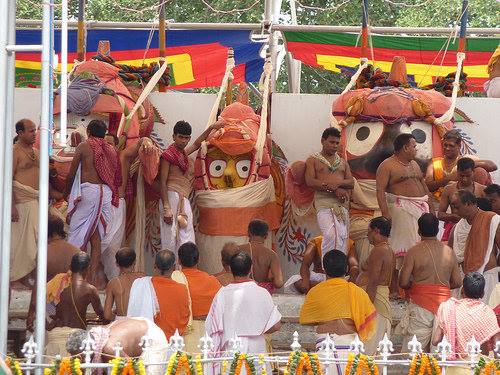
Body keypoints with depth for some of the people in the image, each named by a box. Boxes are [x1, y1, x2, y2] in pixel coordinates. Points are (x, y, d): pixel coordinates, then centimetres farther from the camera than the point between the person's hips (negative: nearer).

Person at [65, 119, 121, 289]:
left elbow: (71, 174, 2)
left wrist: (67, 192, 16)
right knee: (96, 235, 8)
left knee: (79, 233, 0)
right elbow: (117, 177, 14)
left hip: (88, 190, -5)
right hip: (106, 192, 5)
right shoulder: (111, 150, 12)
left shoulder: (84, 146, -1)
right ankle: (94, 275, 4)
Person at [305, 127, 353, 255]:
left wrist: (337, 183, -9)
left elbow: (351, 182, 14)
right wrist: (334, 189, -11)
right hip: (323, 202, -4)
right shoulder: (313, 160, 12)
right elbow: (310, 181, -3)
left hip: (341, 203, 5)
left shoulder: (343, 162, 25)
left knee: (342, 236, -6)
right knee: (330, 235, -23)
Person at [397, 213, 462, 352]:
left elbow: (403, 283, -8)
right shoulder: (449, 252, 5)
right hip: (444, 303, 4)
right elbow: (458, 282, 9)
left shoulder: (414, 251, -7)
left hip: (421, 306, -4)